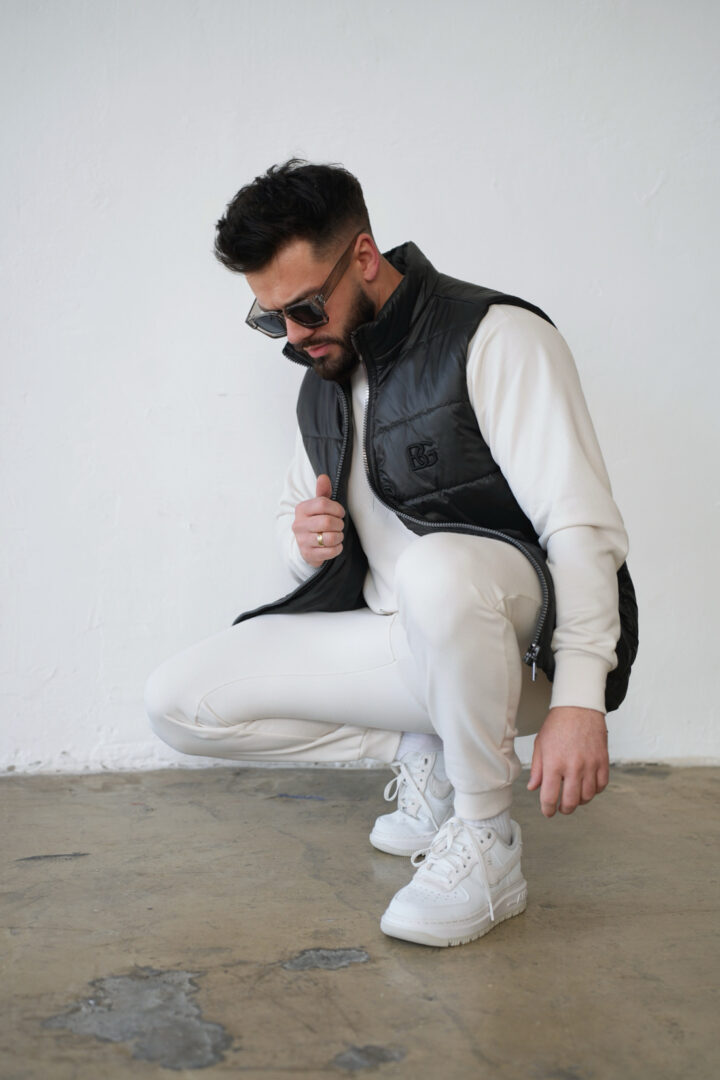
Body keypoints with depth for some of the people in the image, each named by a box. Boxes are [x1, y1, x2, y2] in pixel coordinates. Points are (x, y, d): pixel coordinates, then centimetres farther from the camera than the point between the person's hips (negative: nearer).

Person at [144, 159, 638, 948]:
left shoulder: (497, 339, -12)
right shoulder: (323, 384, 12)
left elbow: (584, 528, -20)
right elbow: (298, 528, 20)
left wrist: (580, 698, -30)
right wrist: (306, 543, -6)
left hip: (521, 641, -7)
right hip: (404, 644, 7)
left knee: (438, 569, -42)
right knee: (175, 703, -3)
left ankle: (485, 840, -19)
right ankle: (424, 756, 4)